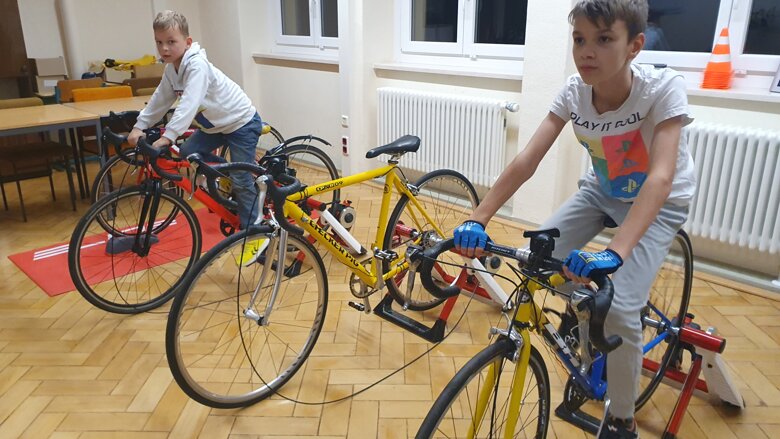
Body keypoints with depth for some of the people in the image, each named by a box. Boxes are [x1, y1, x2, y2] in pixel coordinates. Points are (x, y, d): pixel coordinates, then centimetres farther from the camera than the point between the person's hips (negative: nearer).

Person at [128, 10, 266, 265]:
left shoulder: (197, 65, -28)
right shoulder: (171, 69, -1)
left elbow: (189, 104, -39)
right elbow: (160, 100, 6)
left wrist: (168, 136, -46)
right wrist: (139, 126, -2)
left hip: (242, 123, -9)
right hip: (216, 124, 9)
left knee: (241, 180, -8)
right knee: (187, 153, -1)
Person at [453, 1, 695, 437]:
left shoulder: (664, 88, -29)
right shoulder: (574, 91, -19)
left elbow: (661, 178, -41)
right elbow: (526, 160, -26)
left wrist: (613, 253, -55)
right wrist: (477, 219, -37)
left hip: (659, 203, -4)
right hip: (602, 191, 4)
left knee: (619, 309, -21)